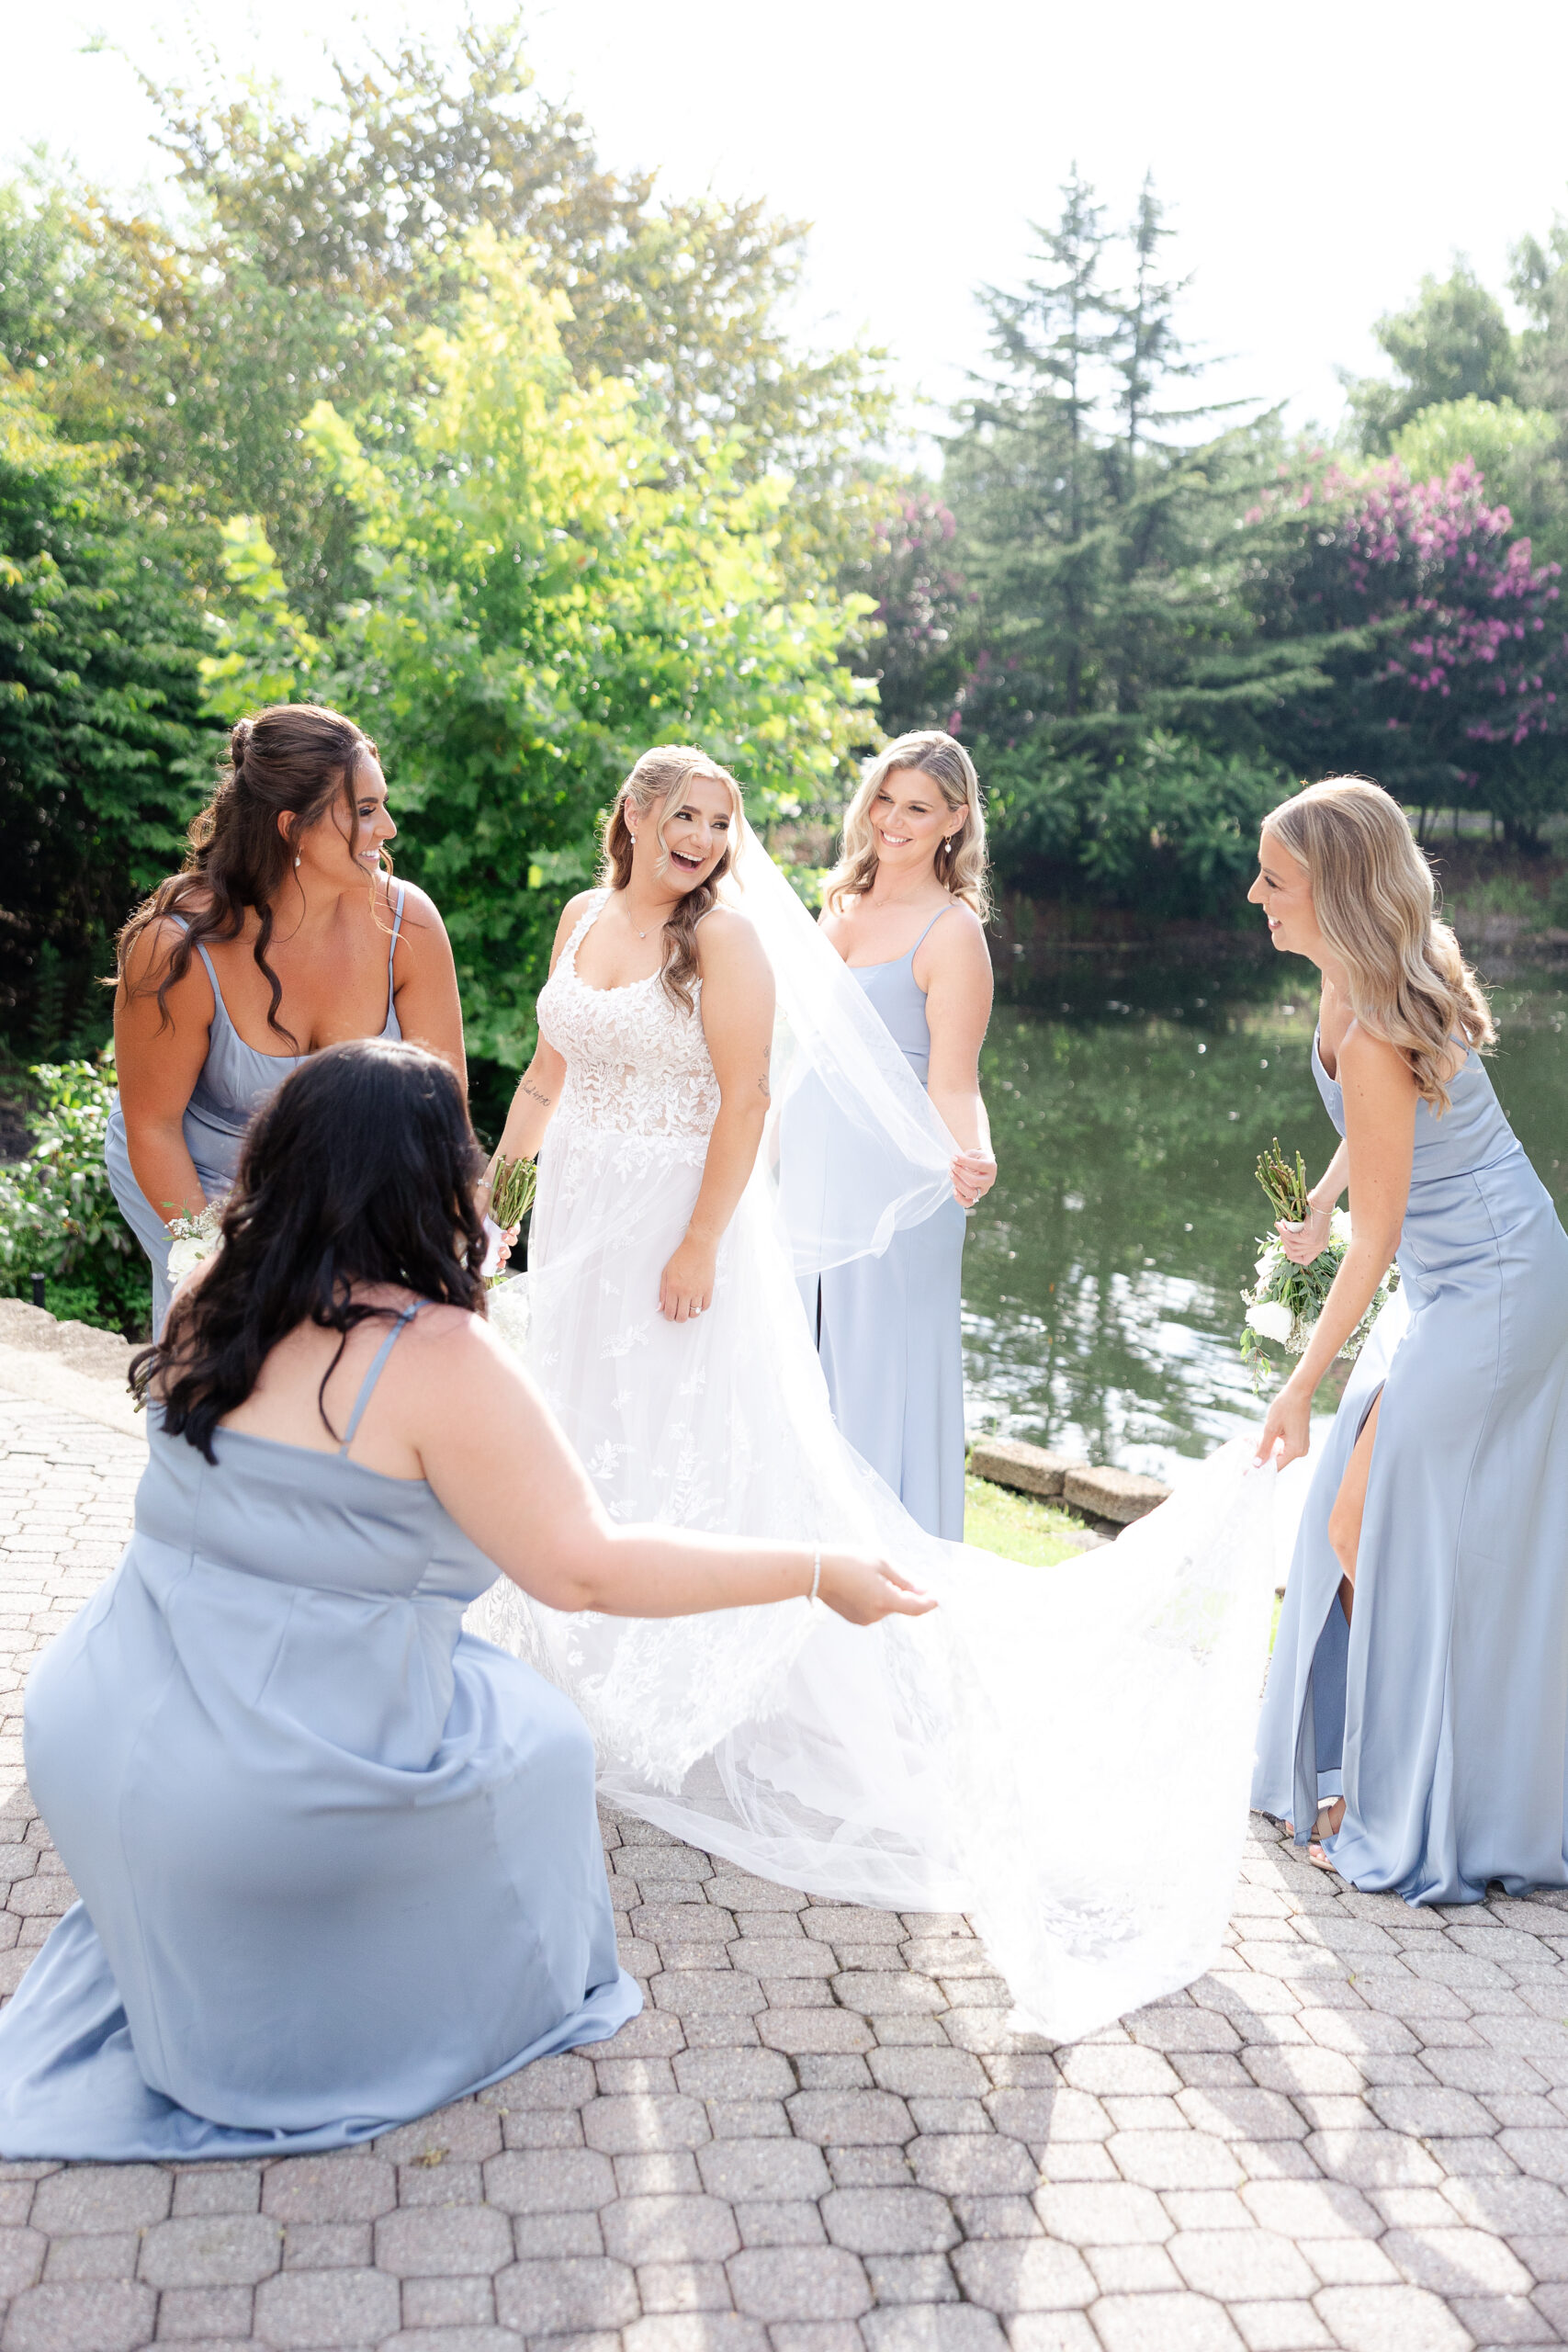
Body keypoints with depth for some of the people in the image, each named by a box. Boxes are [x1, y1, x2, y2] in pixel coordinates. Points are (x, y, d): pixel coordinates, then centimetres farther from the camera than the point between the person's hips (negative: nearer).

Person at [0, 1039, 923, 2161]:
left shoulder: (211, 1310, 1)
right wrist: (817, 1572, -11)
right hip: (251, 1803, -6)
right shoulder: (436, 1356, -19)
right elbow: (584, 1568, -19)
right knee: (538, 1747, 17)